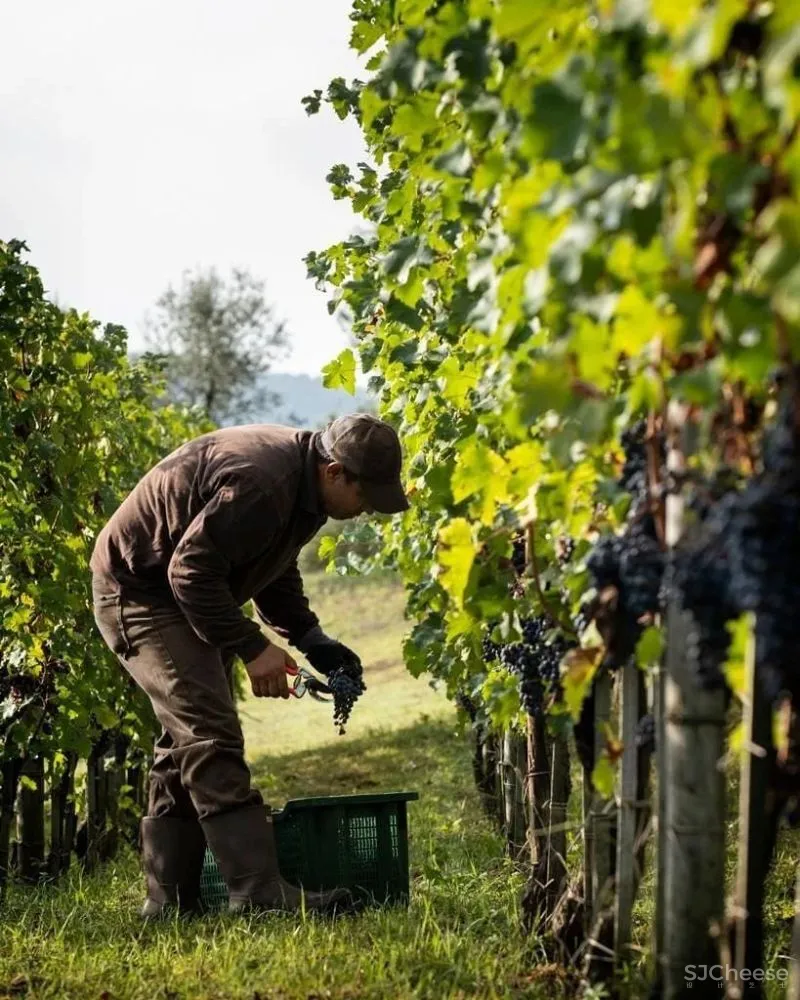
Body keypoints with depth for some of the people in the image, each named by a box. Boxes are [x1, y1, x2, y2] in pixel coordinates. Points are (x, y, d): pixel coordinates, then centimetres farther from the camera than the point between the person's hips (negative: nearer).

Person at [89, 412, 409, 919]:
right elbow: (191, 569, -29)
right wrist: (252, 647, -25)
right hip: (139, 589, -11)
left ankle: (170, 901, 16)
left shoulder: (302, 483, 2)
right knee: (211, 739, -17)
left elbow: (277, 572, 15)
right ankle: (261, 893, -20)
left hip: (184, 594, 11)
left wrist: (314, 641, 3)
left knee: (187, 741, 11)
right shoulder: (259, 483, -30)